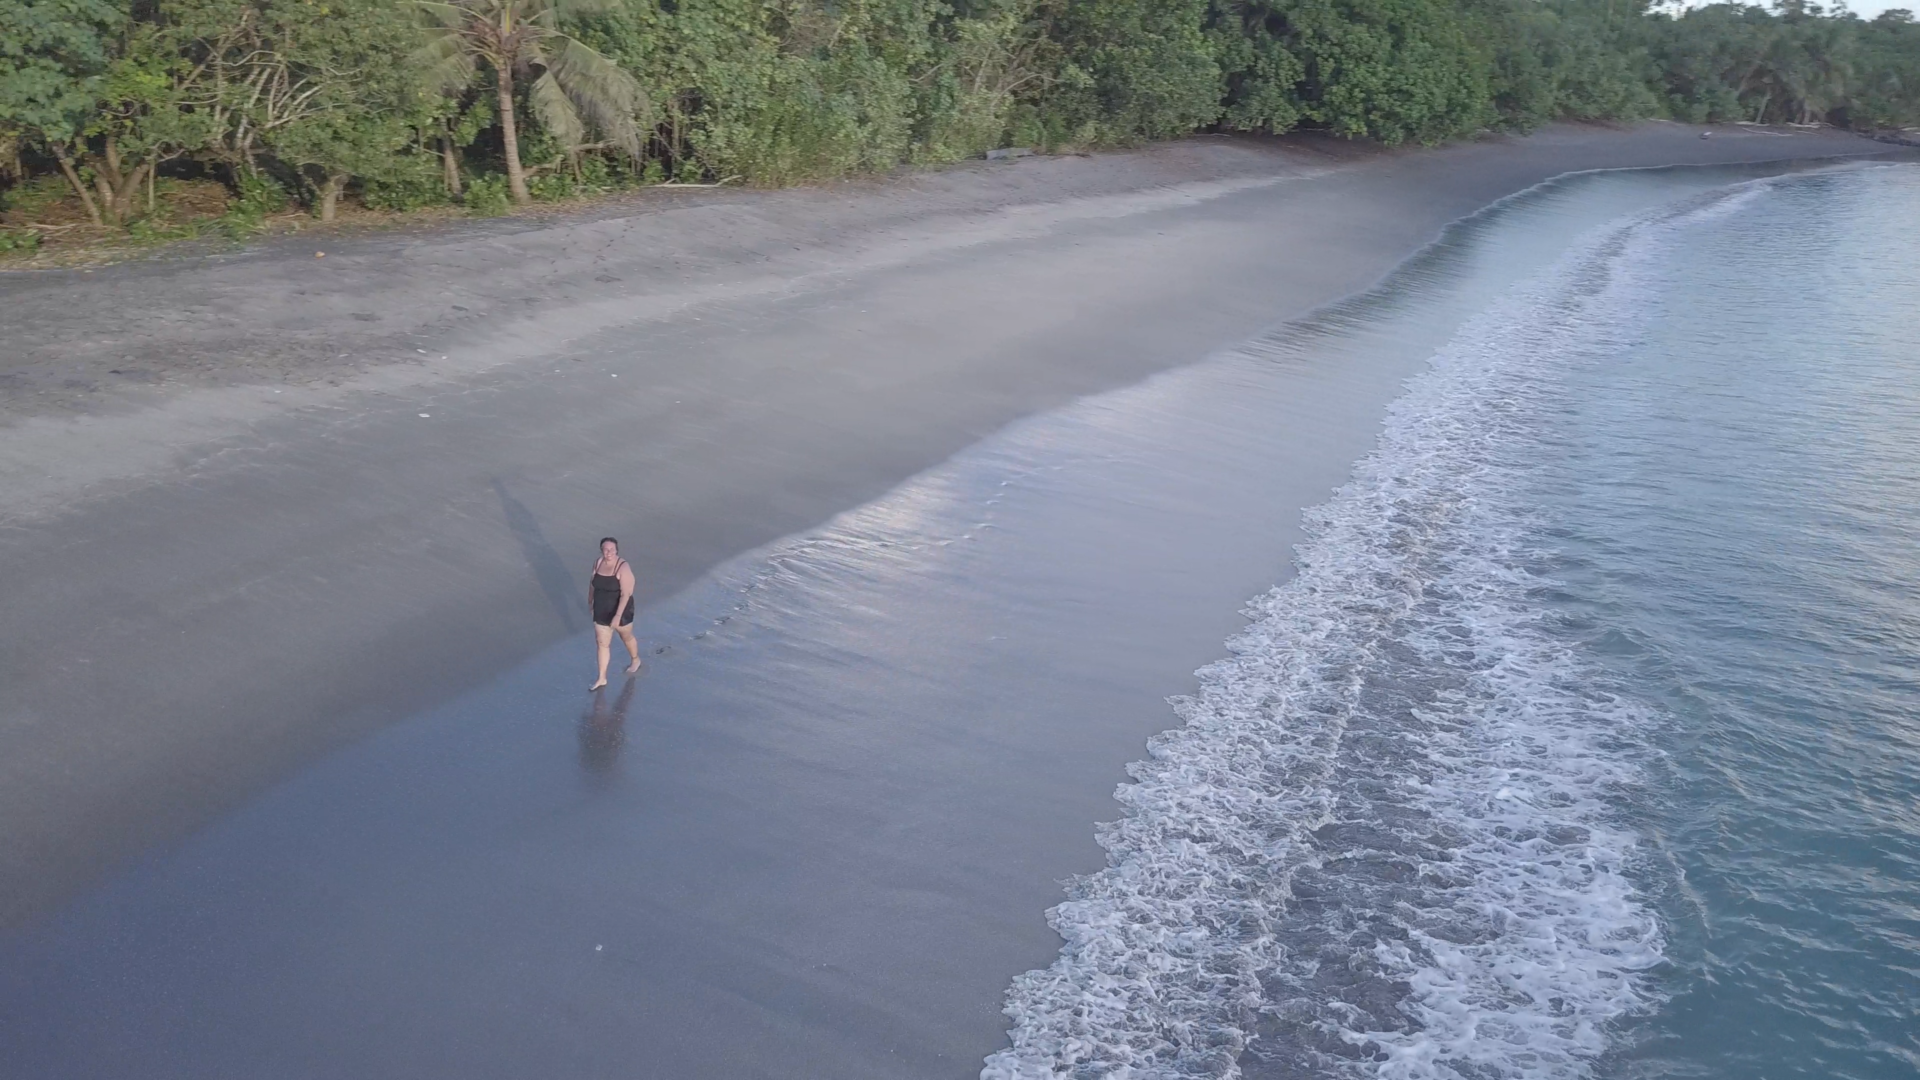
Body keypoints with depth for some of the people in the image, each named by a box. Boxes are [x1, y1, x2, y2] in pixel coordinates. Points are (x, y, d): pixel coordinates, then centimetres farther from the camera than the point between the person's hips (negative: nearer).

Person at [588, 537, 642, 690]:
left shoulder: (623, 567, -25)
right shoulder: (598, 563, -6)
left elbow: (625, 594, -26)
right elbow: (593, 584, 10)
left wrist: (617, 616, -30)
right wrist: (590, 601, 20)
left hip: (620, 611, -5)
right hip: (601, 612, 5)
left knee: (626, 637, 21)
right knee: (602, 644, 10)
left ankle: (636, 660, 50)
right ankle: (602, 678, 21)